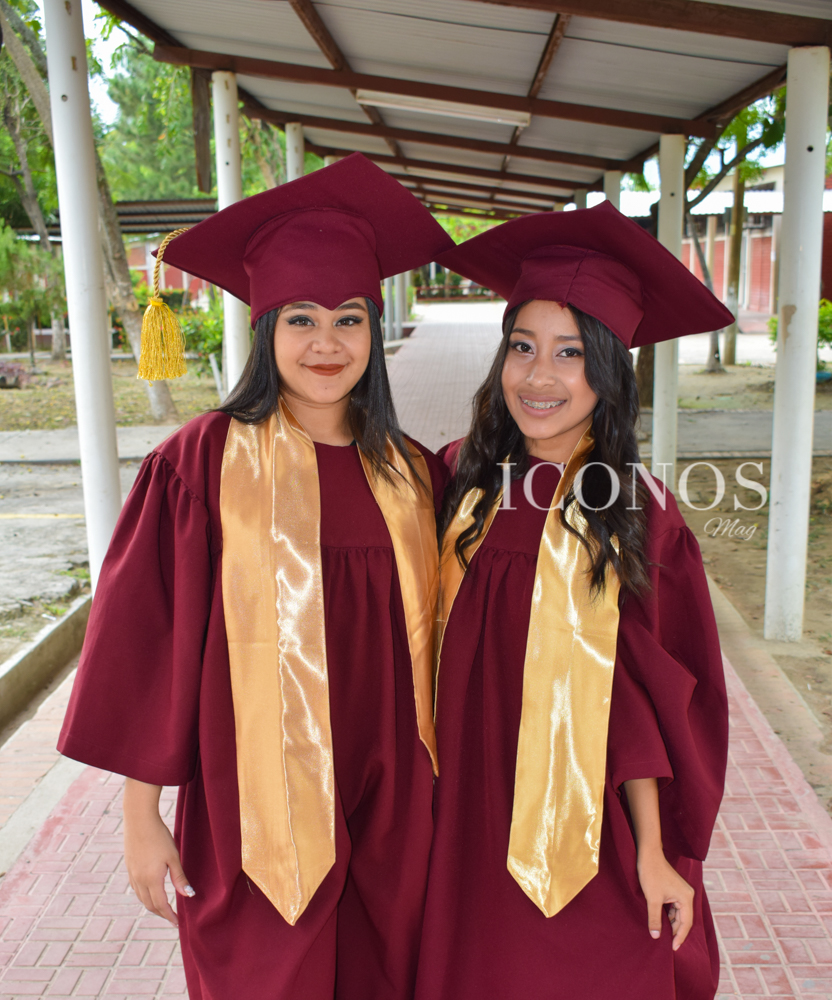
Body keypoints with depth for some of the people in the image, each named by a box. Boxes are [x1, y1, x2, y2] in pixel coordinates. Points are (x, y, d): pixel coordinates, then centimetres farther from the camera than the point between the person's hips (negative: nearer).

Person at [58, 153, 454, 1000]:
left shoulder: (410, 474, 1)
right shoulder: (203, 462, -11)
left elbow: (427, 638, 8)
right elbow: (144, 639, -8)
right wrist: (141, 814, -6)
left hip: (389, 807, 4)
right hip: (257, 809, -3)